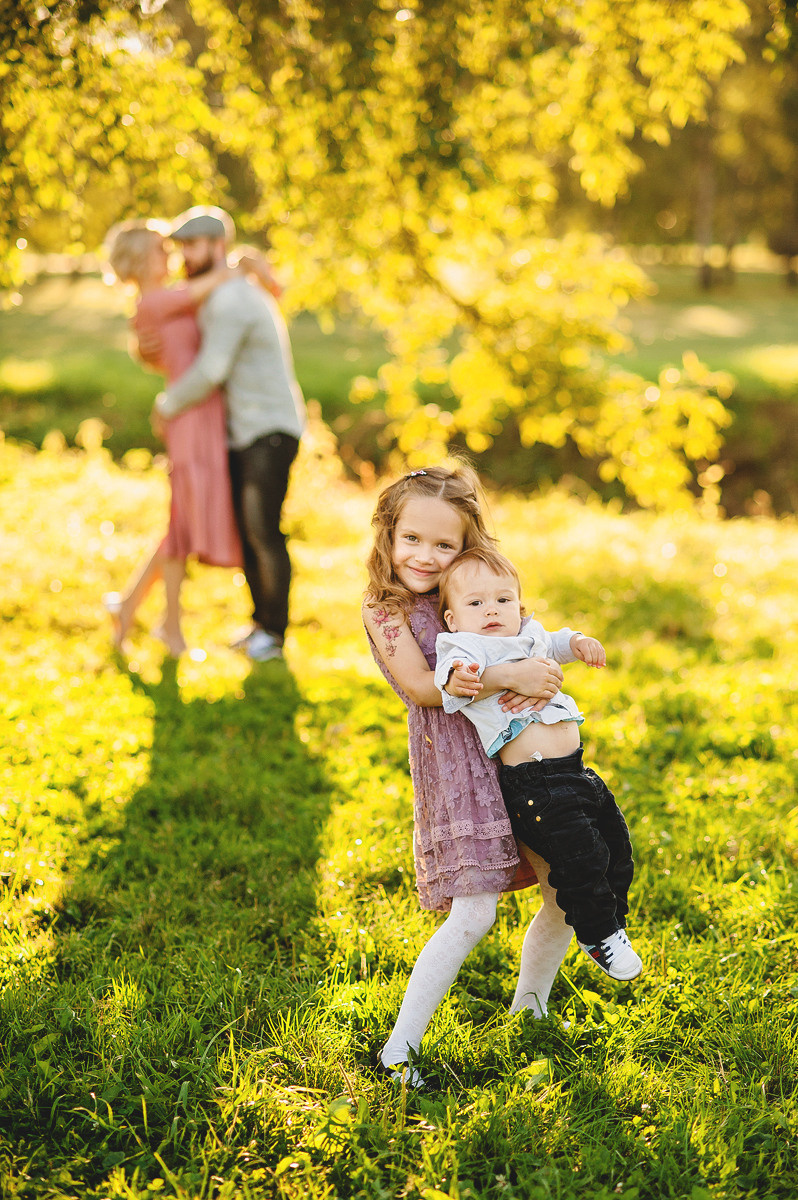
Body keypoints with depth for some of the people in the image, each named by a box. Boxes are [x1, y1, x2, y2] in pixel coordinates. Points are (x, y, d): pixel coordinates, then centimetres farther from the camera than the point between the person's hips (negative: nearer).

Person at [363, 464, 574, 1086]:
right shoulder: (385, 608, -4)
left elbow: (532, 648, 10)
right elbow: (422, 686, -16)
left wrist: (544, 678, -14)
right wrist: (507, 676, -23)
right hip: (453, 759, -6)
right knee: (475, 912, -14)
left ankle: (528, 1012, 31)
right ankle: (398, 1048, -2)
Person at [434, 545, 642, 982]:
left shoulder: (530, 638, 13)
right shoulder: (469, 649, -9)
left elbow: (555, 643, 35)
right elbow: (451, 668, -31)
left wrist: (578, 643, 16)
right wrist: (455, 678, -53)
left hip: (576, 772, 9)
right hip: (533, 787, -8)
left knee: (617, 845, 16)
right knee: (580, 855, -13)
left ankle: (613, 924, 37)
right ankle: (597, 937, 10)